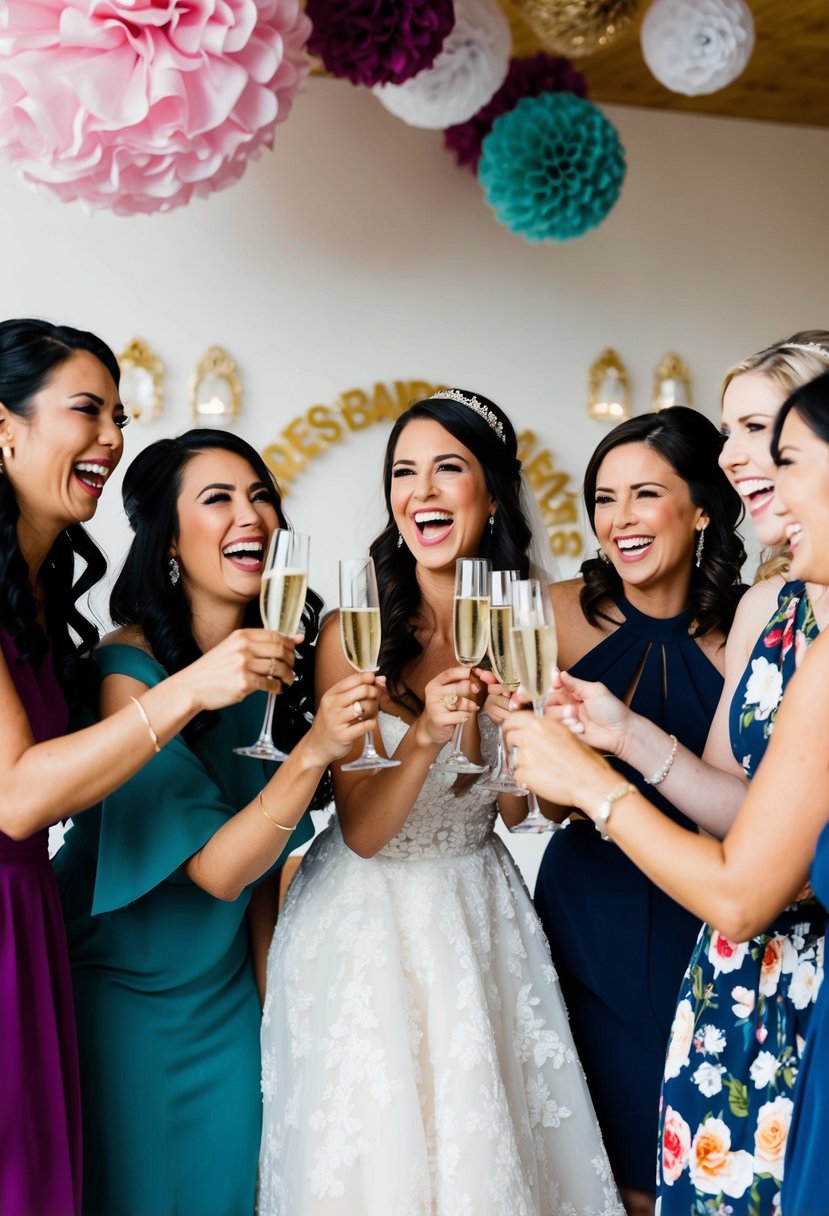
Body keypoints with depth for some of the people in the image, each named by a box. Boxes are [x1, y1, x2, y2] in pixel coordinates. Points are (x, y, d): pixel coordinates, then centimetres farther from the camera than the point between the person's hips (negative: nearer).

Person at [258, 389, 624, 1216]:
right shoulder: (356, 631, -15)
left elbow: (515, 808, 0)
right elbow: (362, 830, -15)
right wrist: (424, 738, -33)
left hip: (478, 910, 3)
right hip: (370, 916, -3)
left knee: (489, 1142, 13)